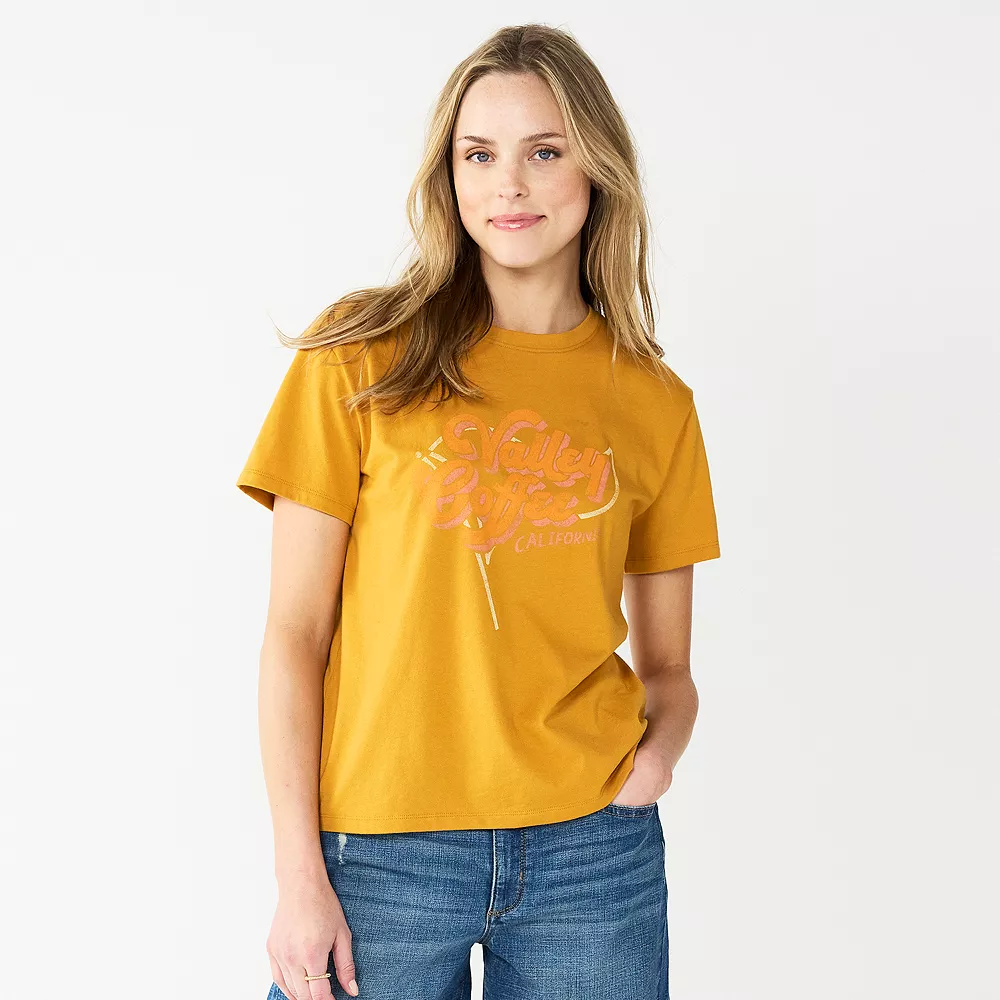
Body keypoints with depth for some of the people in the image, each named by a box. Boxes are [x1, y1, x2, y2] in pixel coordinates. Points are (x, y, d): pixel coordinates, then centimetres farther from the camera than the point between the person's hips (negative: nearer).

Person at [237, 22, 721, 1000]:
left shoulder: (656, 404, 5)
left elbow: (667, 665, 12)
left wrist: (659, 746, -9)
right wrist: (300, 877, -7)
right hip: (383, 850, -2)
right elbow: (295, 633, -4)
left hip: (594, 854, 2)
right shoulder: (362, 358, -3)